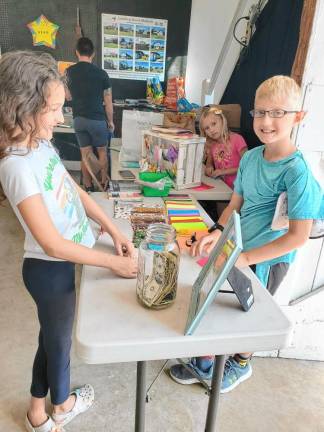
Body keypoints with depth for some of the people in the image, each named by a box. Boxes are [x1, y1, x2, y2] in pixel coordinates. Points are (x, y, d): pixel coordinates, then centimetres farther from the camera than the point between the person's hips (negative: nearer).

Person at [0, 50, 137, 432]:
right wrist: (112, 262, -19)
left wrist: (113, 230, 0)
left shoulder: (41, 144, -2)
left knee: (51, 337, 25)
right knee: (58, 340, 18)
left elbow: (76, 191, 8)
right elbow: (53, 245, -27)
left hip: (63, 263, 8)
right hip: (52, 270, -8)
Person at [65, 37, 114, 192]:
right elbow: (108, 102, -5)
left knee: (85, 154, 11)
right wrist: (111, 121, 7)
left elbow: (68, 97, 11)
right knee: (102, 151, 14)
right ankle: (103, 183, 20)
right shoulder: (101, 74, -9)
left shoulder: (69, 72, -1)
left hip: (78, 119, 3)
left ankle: (88, 187, 18)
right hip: (97, 119, -3)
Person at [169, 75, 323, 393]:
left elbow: (298, 236, -24)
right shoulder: (250, 157, -4)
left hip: (266, 260, -6)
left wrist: (246, 257, -25)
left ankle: (241, 364, 49)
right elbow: (236, 204, 4)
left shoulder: (297, 172, -23)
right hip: (238, 250, 6)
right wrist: (218, 232, -13)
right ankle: (204, 365, 45)